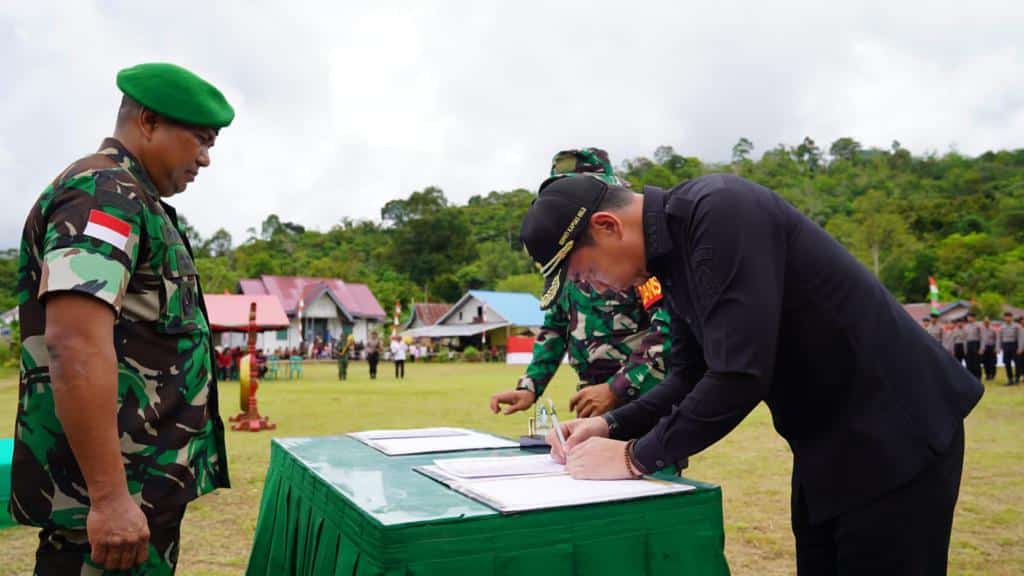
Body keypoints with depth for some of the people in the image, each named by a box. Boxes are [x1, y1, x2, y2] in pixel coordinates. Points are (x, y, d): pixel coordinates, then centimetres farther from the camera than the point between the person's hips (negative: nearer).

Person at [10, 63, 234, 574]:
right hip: (112, 492, -10)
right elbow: (74, 344, -26)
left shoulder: (130, 201, 18)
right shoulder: (104, 192, -14)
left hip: (145, 483, 10)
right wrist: (109, 495, -27)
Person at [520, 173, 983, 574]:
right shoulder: (674, 252, 4)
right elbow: (693, 375, 11)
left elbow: (739, 375, -31)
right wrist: (612, 425, -1)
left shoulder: (717, 211, -25)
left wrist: (637, 456, -20)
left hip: (891, 432, -9)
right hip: (829, 442, 9)